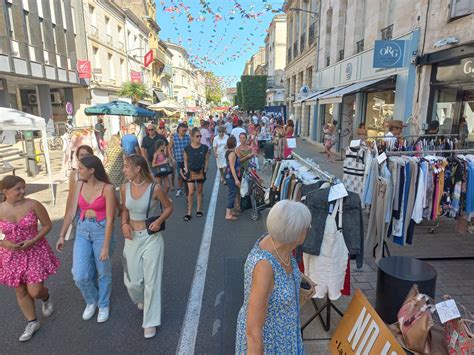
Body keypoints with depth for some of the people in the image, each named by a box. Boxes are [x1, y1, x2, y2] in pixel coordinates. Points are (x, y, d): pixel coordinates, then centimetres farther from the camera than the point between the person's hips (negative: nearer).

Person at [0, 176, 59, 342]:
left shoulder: (33, 205, -14)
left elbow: (47, 225, -5)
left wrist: (33, 241, -17)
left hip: (35, 252, -2)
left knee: (35, 292, -2)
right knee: (21, 292, 14)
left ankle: (46, 297, 35)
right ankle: (32, 322, 34)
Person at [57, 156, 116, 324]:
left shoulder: (107, 188, -16)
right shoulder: (80, 186, 1)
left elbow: (110, 219, -16)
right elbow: (71, 212, 9)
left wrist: (106, 247, -17)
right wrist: (62, 236, 9)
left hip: (101, 230, -4)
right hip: (82, 230, 4)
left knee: (103, 272, 11)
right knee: (80, 275, 2)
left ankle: (103, 305, 35)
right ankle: (91, 300, 32)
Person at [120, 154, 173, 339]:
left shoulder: (154, 188, -16)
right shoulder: (125, 188, -4)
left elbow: (169, 207, -2)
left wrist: (159, 221, -19)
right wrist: (124, 224, -6)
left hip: (152, 238, -4)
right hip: (132, 238, 4)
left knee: (151, 280, 3)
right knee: (133, 280, 11)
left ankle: (150, 322, 22)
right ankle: (141, 300, 48)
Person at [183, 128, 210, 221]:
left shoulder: (204, 148, -5)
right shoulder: (187, 148, -8)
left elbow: (206, 160, 3)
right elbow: (185, 160, 3)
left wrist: (205, 170, -3)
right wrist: (186, 170, -3)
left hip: (201, 172, 2)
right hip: (191, 172, -1)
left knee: (199, 191, 13)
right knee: (191, 192, -3)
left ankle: (199, 209, 26)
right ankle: (189, 212, 7)